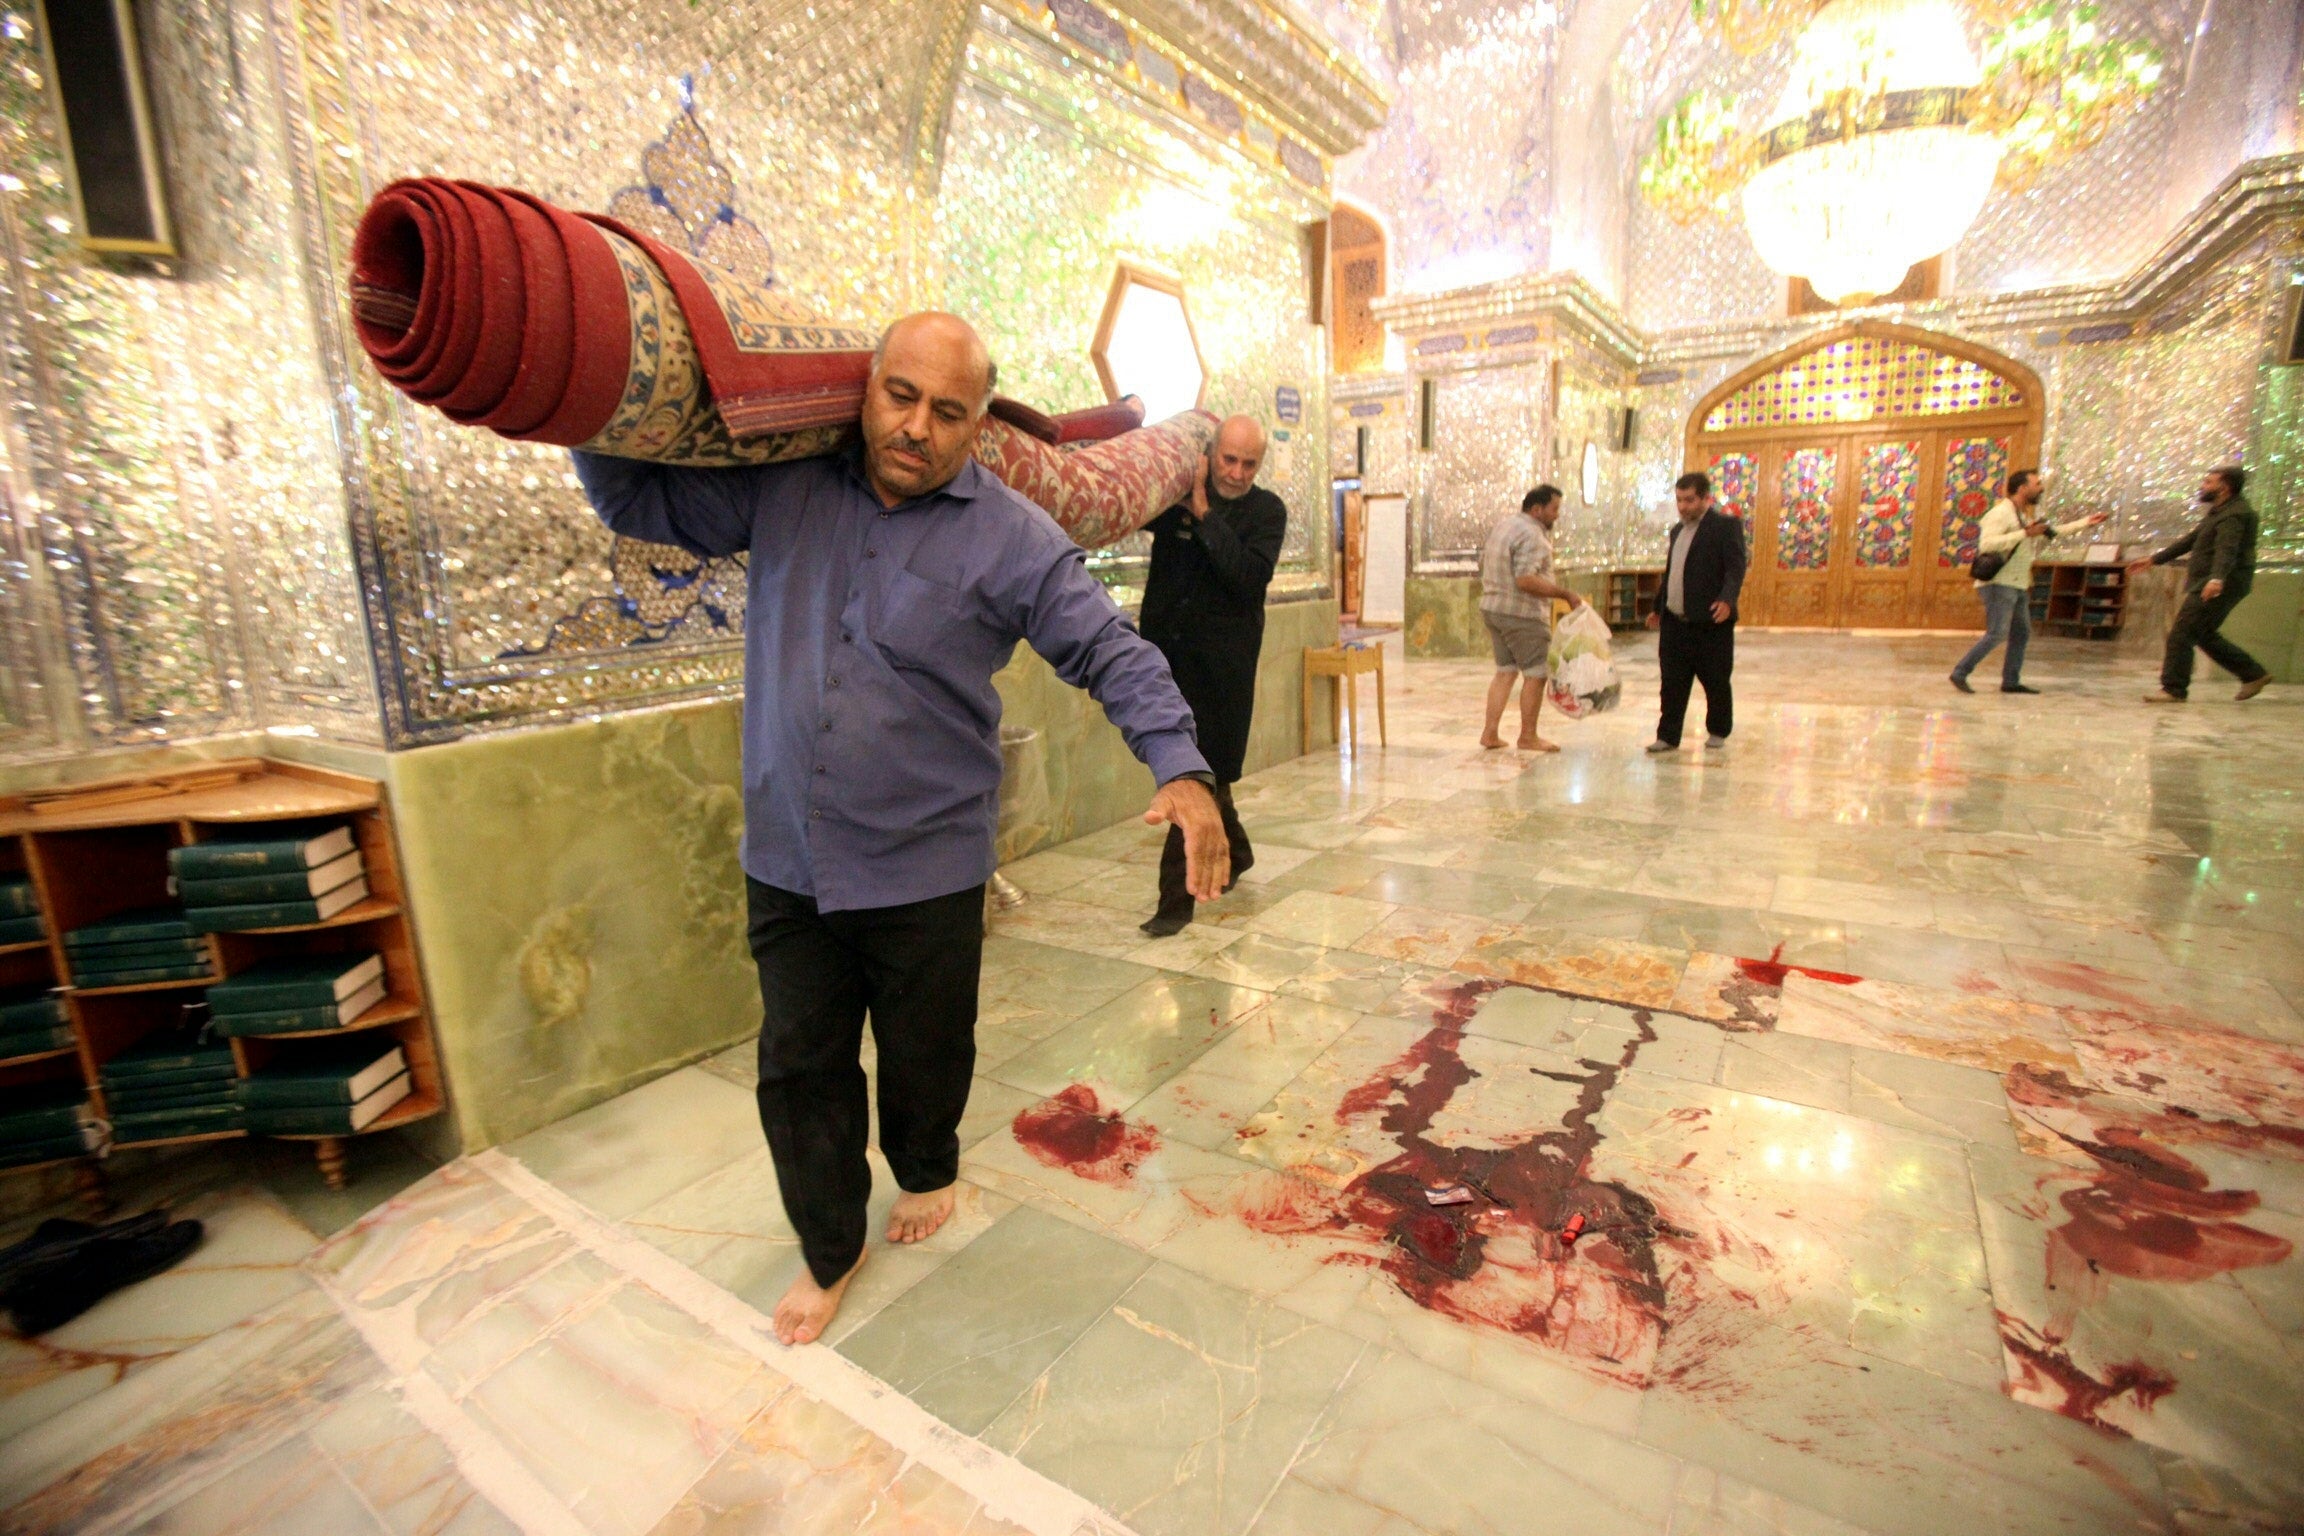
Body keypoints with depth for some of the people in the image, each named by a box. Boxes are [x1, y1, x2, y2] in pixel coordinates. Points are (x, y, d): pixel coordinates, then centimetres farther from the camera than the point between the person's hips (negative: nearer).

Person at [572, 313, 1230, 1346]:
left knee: (925, 1053, 17)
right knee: (800, 1066, 14)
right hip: (787, 861, 3)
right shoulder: (781, 488, 1)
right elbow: (638, 503, 12)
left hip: (926, 866, -3)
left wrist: (1180, 767, -21)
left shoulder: (1010, 538, -9)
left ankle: (926, 1172, 51)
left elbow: (1112, 655, -10)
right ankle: (830, 1250, 38)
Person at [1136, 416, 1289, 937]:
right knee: (1205, 773, 15)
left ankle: (1178, 895, 2)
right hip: (1167, 655, 4)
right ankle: (1234, 850, 39)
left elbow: (1250, 575, -17)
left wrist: (1204, 514, -19)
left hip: (1221, 665, -4)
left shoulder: (1267, 510, -2)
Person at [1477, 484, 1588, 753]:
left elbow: (1484, 560, 20)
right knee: (1536, 674, 1)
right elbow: (1526, 580, -27)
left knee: (1505, 671, 15)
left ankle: (1489, 733, 13)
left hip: (1492, 607, 9)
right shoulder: (1531, 534, -18)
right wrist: (1564, 594, -21)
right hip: (1522, 614, -9)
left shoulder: (1503, 523, 11)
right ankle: (1528, 737, 8)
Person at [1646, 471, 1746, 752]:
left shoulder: (1726, 525, -5)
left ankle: (1718, 732, 24)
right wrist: (1659, 608, 23)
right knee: (1672, 683, 5)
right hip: (1674, 622, 6)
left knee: (1716, 682, 8)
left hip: (1710, 622, -6)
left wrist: (1727, 599, -31)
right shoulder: (1678, 530, 17)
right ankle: (1668, 736, 9)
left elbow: (1736, 568, -15)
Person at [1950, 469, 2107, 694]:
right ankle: (1960, 673, -11)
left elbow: (2053, 531, 34)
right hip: (1999, 585, -10)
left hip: (2018, 587, 10)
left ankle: (2011, 682, 15)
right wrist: (2025, 534, -26)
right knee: (1996, 634, -15)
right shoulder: (2001, 513, -11)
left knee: (2021, 634, 10)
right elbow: (1986, 544, -26)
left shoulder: (2025, 517, 19)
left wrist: (2086, 522, 31)